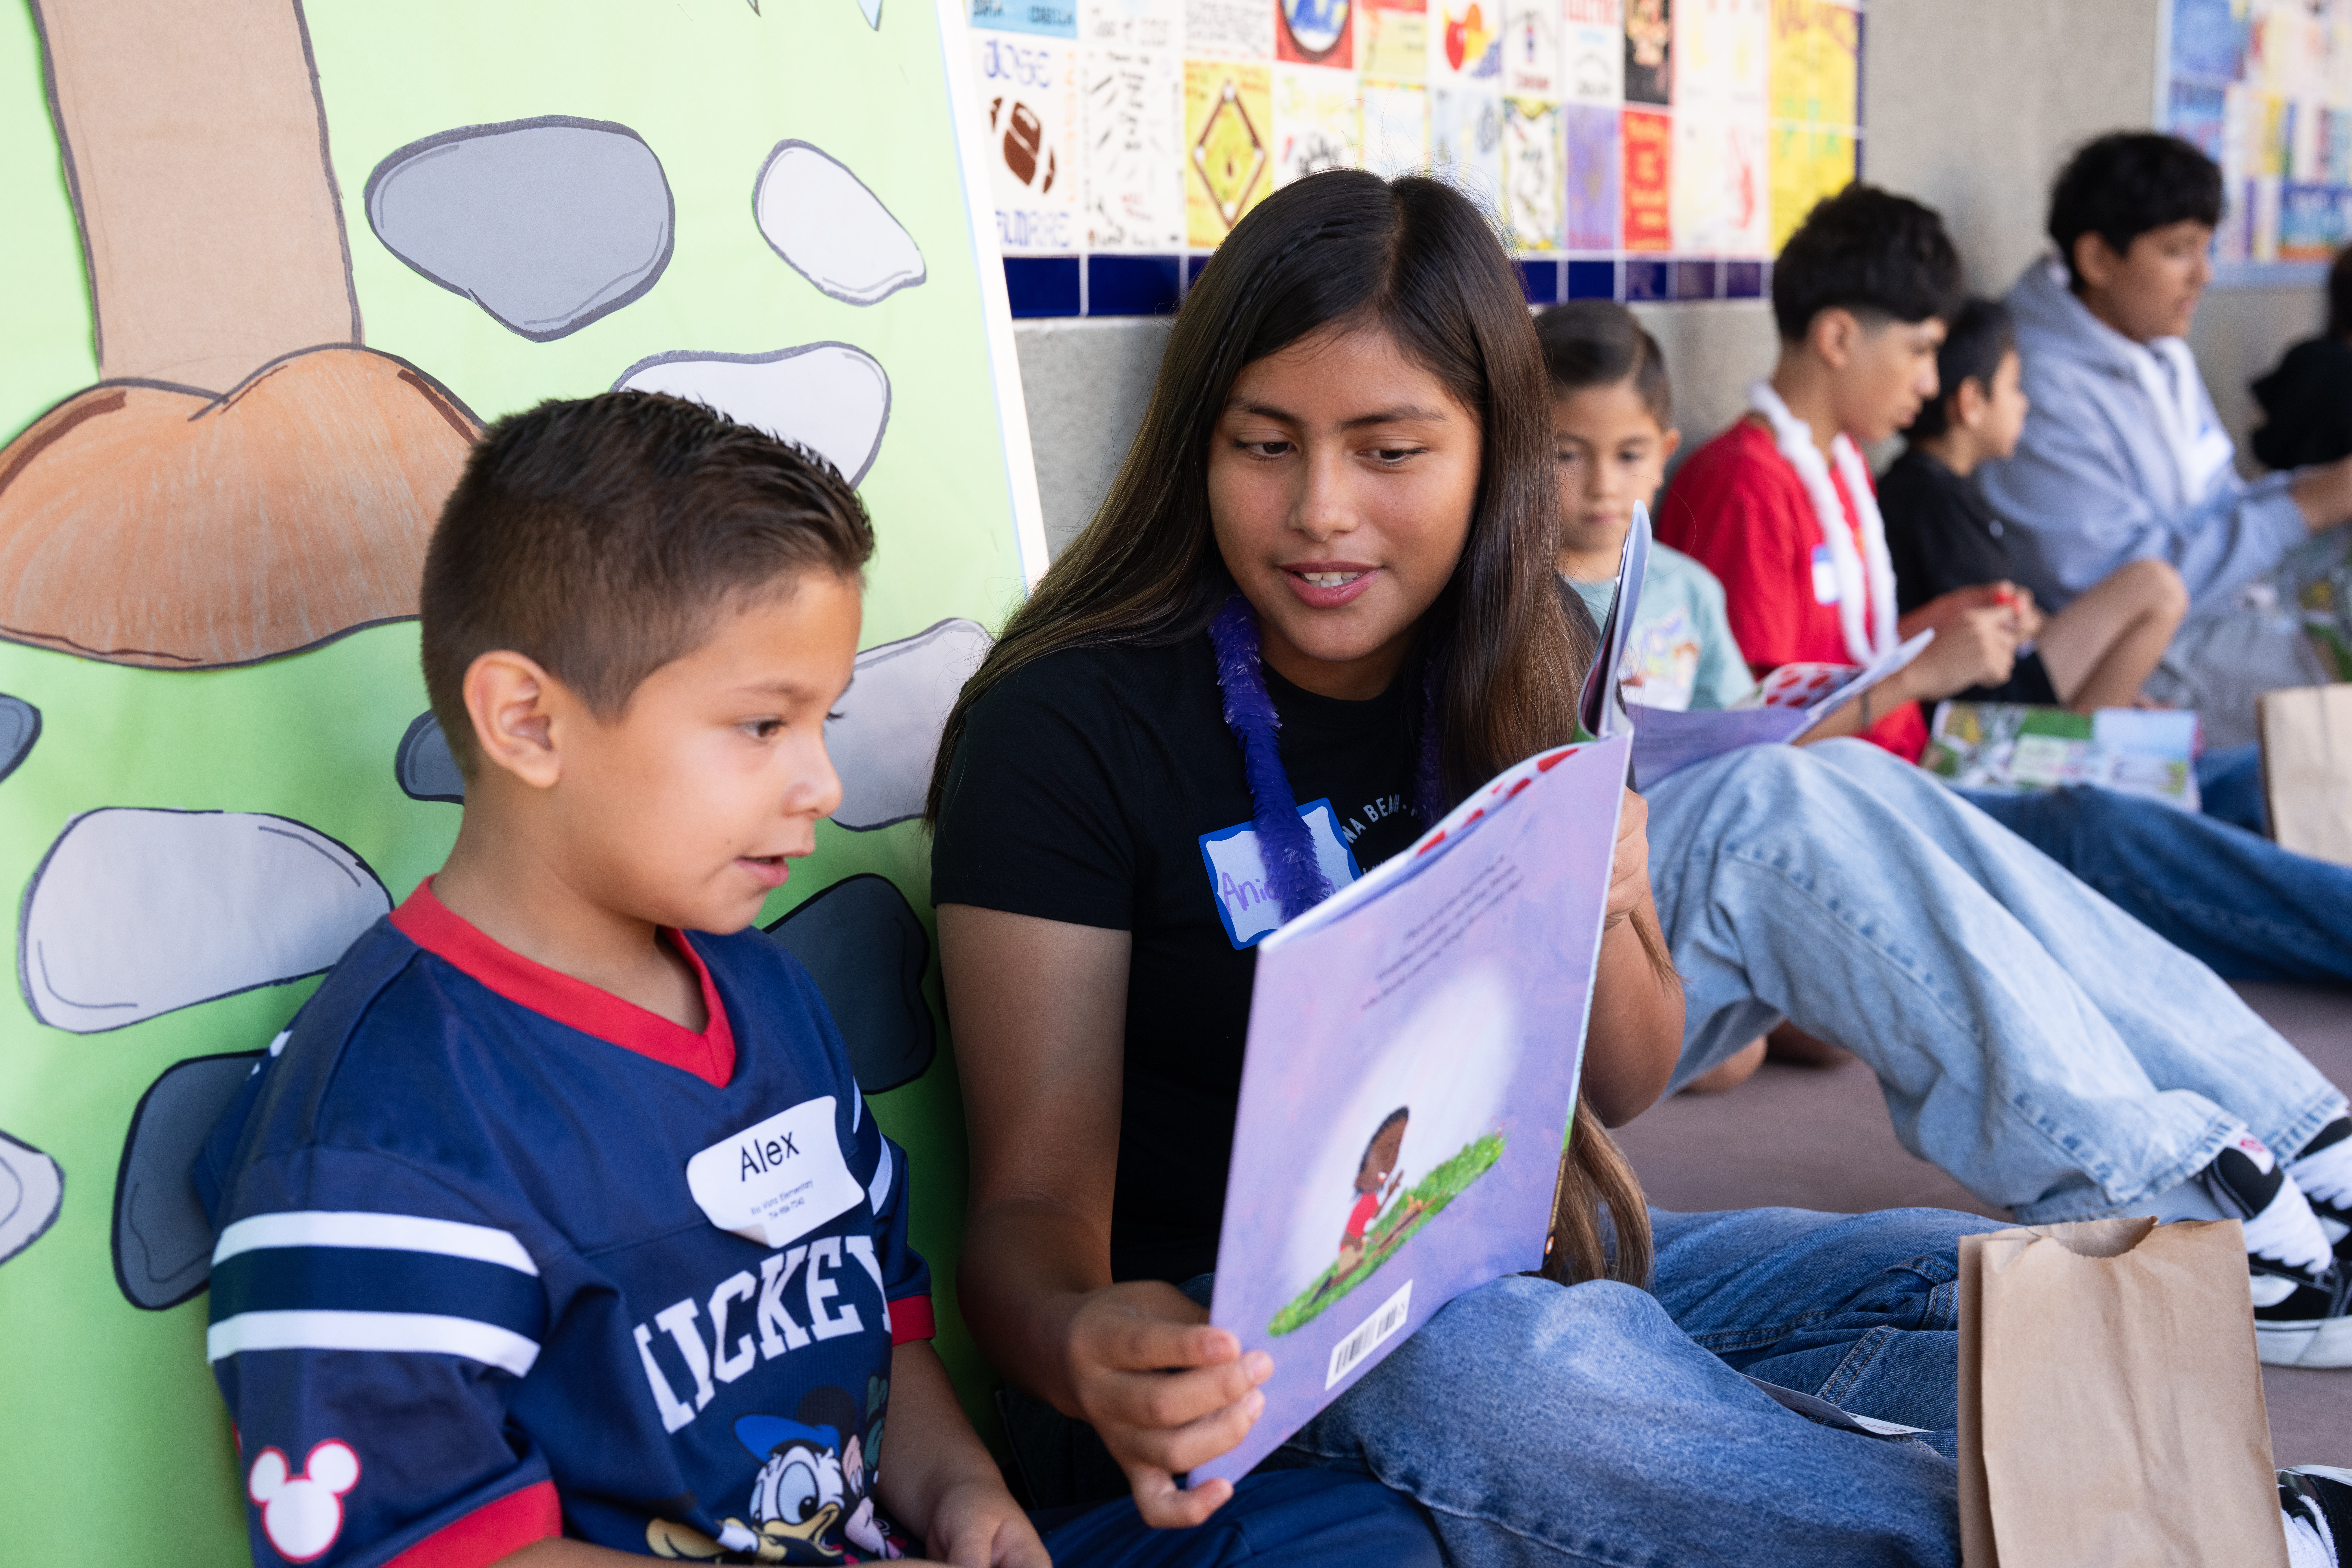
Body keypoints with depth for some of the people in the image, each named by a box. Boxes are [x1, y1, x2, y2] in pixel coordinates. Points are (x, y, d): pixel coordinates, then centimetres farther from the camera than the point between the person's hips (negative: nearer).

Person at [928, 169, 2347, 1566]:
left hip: (1511, 1255, 6)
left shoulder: (1531, 661, 1)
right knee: (1519, 1357, -36)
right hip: (1217, 1319, -5)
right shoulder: (1068, 728, -15)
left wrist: (1597, 917, -16)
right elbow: (1034, 1198, -16)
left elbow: (1626, 1085, 7)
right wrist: (1081, 1348, -41)